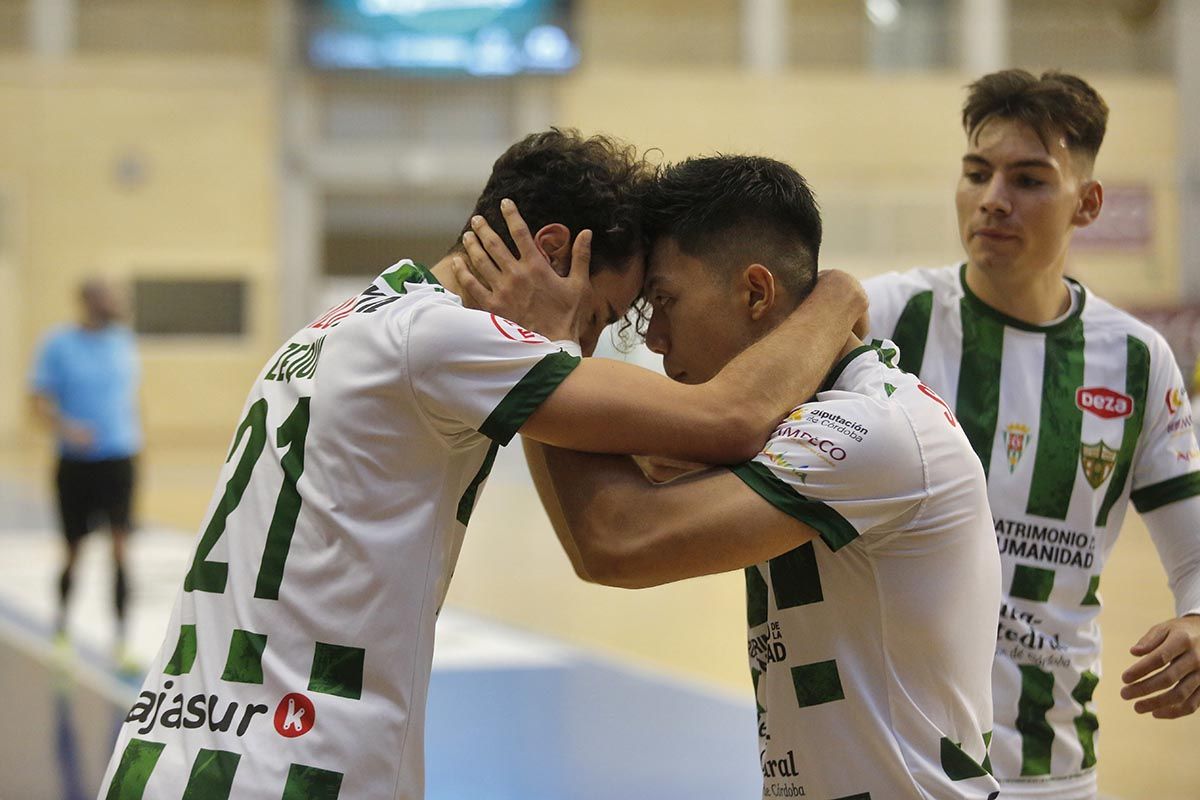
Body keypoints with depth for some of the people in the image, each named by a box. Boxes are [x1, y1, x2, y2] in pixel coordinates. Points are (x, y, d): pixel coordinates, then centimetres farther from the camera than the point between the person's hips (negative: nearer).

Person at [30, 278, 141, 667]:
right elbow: (40, 401, -7)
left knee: (119, 545, -10)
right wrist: (65, 429, -24)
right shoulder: (58, 345, -5)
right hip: (76, 461, -2)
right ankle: (62, 618, 34)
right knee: (73, 551, 8)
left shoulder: (123, 340, 7)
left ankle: (120, 639, -8)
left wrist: (134, 436, 15)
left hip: (118, 459, 2)